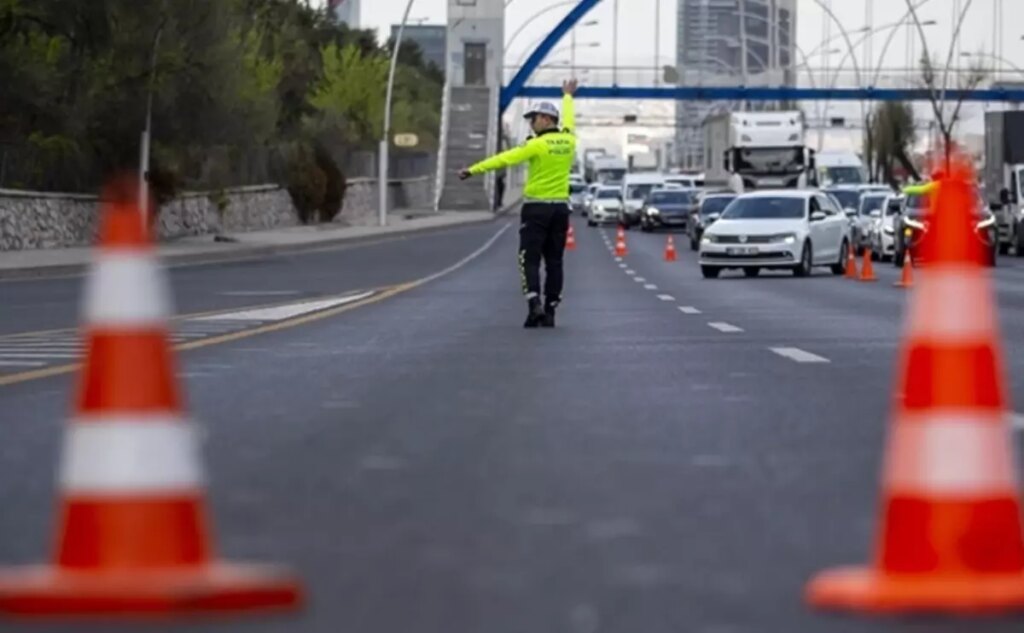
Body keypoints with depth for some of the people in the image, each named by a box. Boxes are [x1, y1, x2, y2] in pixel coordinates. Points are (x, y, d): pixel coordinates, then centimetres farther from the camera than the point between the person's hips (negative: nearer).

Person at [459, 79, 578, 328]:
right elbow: (568, 120, 26)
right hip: (560, 207, 5)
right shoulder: (568, 140, 4)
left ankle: (534, 305, -19)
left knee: (530, 259, -3)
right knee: (554, 261, 8)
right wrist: (568, 97, 46)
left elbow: (504, 158, -17)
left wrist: (474, 170, -16)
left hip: (537, 207, -5)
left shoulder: (538, 145, -13)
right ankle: (550, 310, 8)